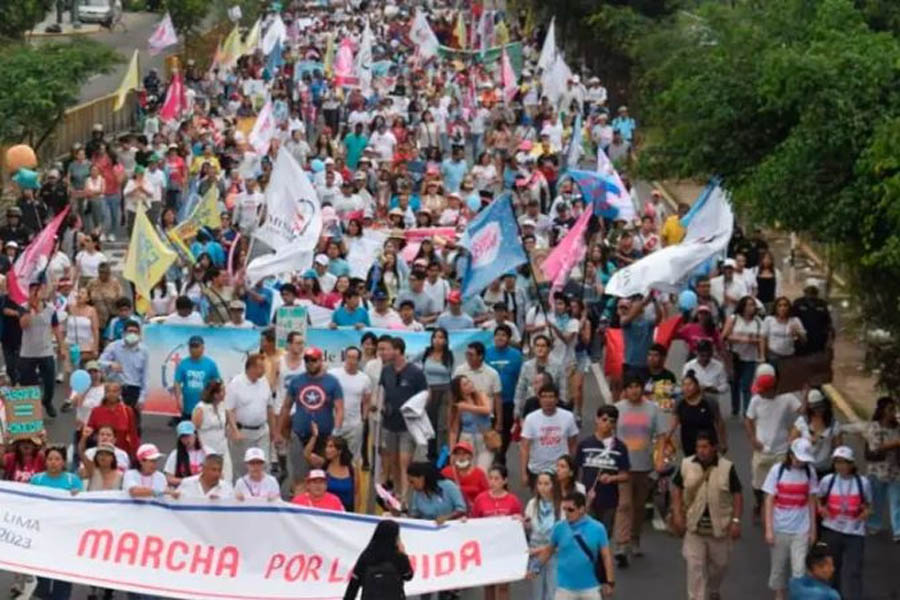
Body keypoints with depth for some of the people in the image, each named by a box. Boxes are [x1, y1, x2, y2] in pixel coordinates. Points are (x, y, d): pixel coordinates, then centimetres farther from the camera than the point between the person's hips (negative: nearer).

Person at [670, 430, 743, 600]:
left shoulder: (727, 468, -9)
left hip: (719, 526, 0)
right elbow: (677, 489, 6)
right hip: (694, 526, 0)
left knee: (720, 563, 17)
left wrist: (736, 521, -12)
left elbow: (737, 495, -5)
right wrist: (677, 514, -3)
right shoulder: (686, 465, -4)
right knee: (695, 566, -4)